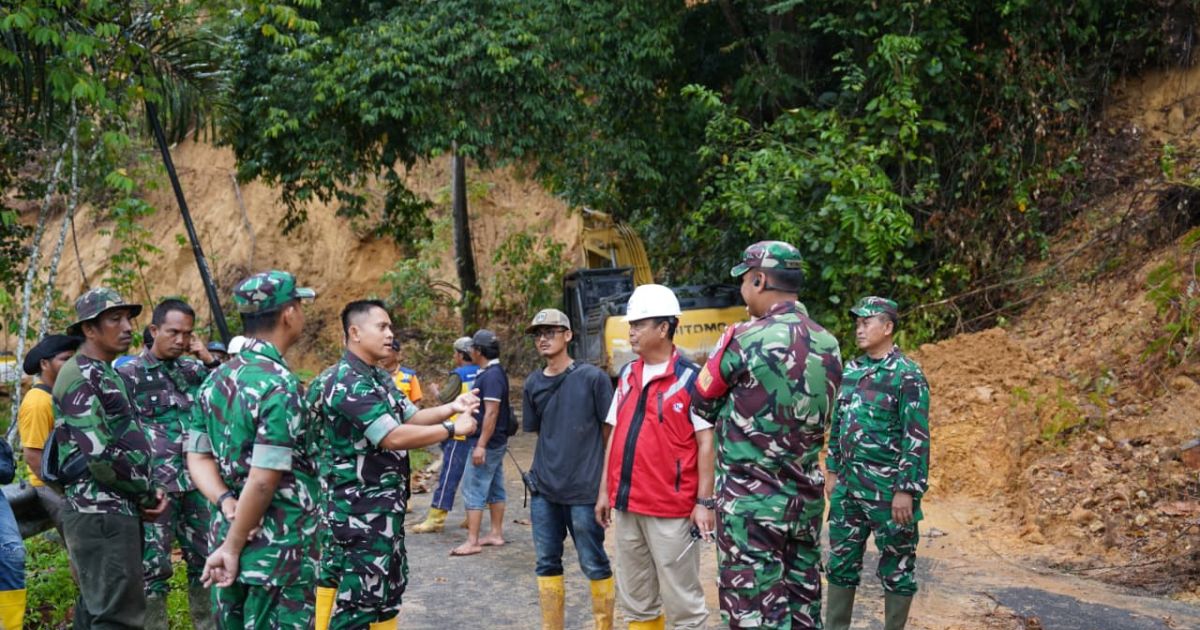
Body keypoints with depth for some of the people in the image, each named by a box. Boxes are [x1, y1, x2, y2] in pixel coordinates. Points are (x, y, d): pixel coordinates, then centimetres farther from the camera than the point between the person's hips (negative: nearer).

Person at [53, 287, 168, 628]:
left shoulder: (108, 375, 18)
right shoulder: (79, 377, -14)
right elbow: (100, 455, -21)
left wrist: (149, 490, 8)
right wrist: (147, 494, -9)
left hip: (116, 511, 10)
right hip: (101, 515, -10)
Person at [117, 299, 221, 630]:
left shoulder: (193, 368, 10)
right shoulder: (128, 374, -3)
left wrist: (210, 360, -2)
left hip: (197, 484, 5)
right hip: (157, 487, -5)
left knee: (205, 561, 10)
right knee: (154, 569, -1)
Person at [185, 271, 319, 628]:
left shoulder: (215, 380, 8)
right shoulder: (280, 387, -19)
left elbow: (197, 457, 9)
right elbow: (263, 482, -21)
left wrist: (227, 503, -6)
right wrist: (233, 547, -13)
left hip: (228, 532, 8)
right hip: (279, 550, -8)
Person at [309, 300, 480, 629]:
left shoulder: (380, 378, 12)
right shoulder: (346, 382, -21)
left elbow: (410, 417, 15)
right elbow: (393, 437, -27)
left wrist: (452, 407, -3)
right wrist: (452, 429, -18)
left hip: (386, 506, 11)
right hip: (361, 510, -11)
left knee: (389, 584, 19)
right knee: (359, 595, -7)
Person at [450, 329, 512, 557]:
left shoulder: (491, 376, -19)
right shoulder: (493, 372, 12)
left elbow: (491, 412, -25)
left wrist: (481, 445, -26)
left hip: (487, 443, -10)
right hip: (496, 442, 10)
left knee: (473, 489, -8)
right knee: (495, 488, 14)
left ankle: (472, 542, -8)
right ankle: (496, 534, 21)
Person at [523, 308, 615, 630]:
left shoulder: (592, 378, -7)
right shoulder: (533, 384, 7)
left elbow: (609, 431, -3)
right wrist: (547, 467, 5)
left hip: (584, 489, -5)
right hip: (544, 489, 5)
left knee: (594, 564, 3)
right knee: (547, 563, 11)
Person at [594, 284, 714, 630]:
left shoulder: (689, 378, -8)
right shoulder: (627, 376, 11)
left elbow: (705, 442, -9)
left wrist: (704, 502, -13)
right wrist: (605, 490, 14)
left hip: (671, 509, -6)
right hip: (627, 504, 6)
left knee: (682, 602, 1)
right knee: (635, 599, 14)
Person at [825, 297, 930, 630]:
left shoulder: (907, 375, -12)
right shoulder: (850, 371, 9)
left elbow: (917, 439, -16)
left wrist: (907, 490, -19)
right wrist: (833, 471, 16)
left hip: (888, 490, -7)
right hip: (847, 487, 7)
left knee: (896, 567, 4)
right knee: (841, 560, 13)